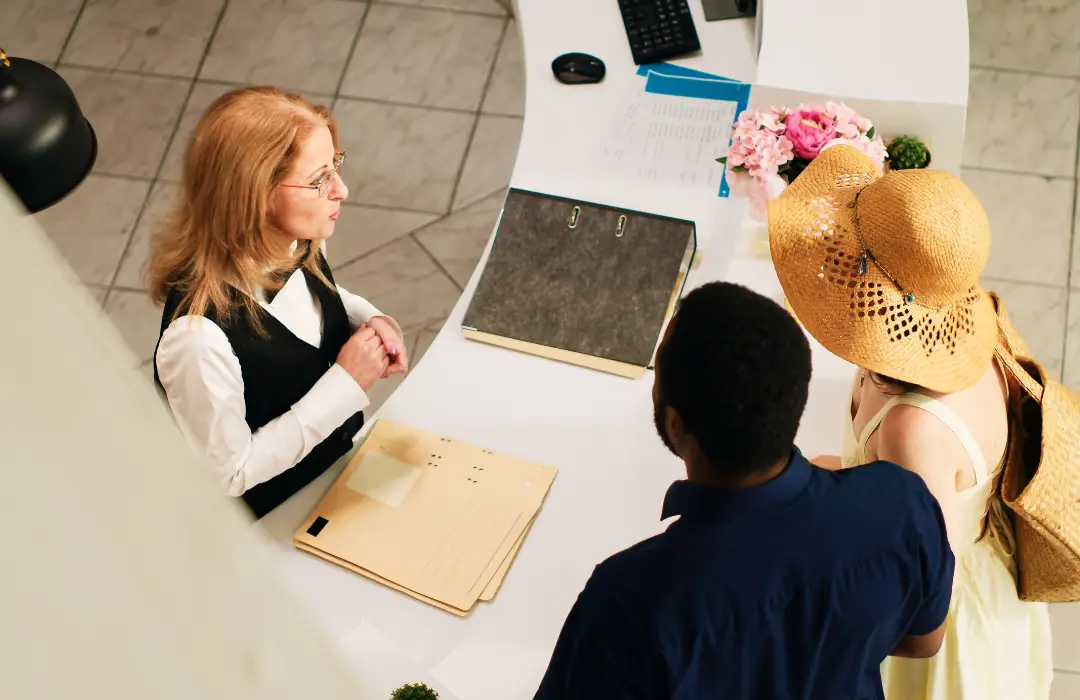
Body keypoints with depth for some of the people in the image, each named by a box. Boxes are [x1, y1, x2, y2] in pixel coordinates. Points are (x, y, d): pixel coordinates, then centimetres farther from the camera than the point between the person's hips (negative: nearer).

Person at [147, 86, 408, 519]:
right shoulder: (199, 336, -39)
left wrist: (371, 321, -14)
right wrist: (345, 383, -29)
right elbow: (229, 476, -26)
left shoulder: (299, 245, -16)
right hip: (270, 527, -6)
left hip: (337, 462, 6)